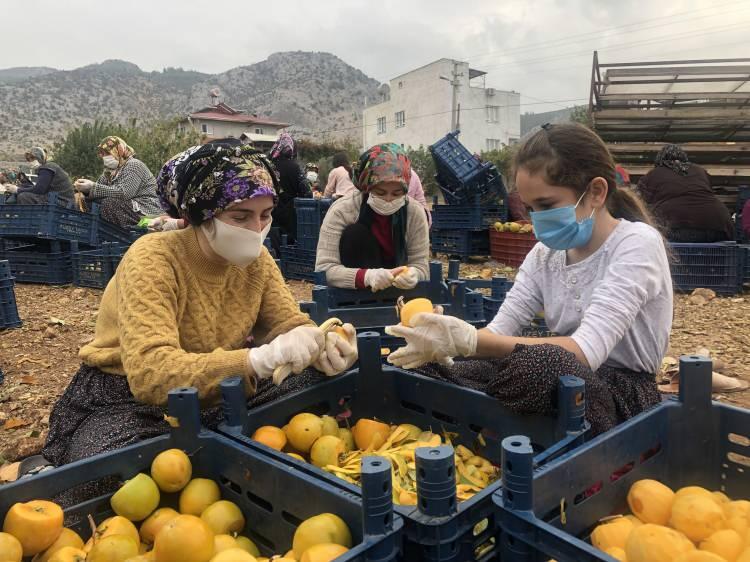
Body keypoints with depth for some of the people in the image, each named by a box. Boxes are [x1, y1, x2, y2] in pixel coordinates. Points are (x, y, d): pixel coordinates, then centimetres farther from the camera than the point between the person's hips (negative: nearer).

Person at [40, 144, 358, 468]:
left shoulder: (255, 259, -7)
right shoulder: (151, 261, -26)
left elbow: (291, 325, -4)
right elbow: (151, 373, -37)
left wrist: (323, 346, -29)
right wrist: (261, 358, -50)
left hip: (212, 395, 5)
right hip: (129, 401, -5)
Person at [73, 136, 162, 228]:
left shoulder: (134, 165, -8)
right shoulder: (111, 170, 20)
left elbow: (123, 193, -22)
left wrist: (92, 187, -23)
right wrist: (85, 188, -14)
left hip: (145, 212, -9)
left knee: (109, 203, -25)